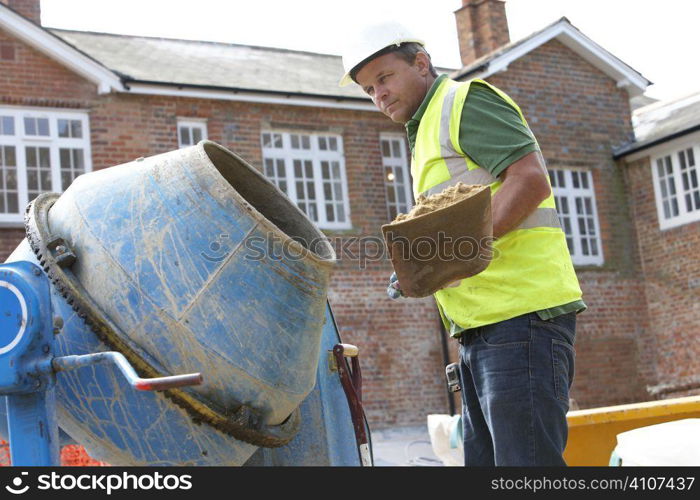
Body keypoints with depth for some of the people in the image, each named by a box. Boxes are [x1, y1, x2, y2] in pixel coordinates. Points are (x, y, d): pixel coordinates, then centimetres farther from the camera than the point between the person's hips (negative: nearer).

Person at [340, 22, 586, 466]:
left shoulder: (464, 100, -1)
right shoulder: (427, 135, 28)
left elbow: (532, 179, -16)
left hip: (521, 312, -10)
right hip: (482, 328, 10)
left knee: (527, 461, -11)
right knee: (485, 458, 11)